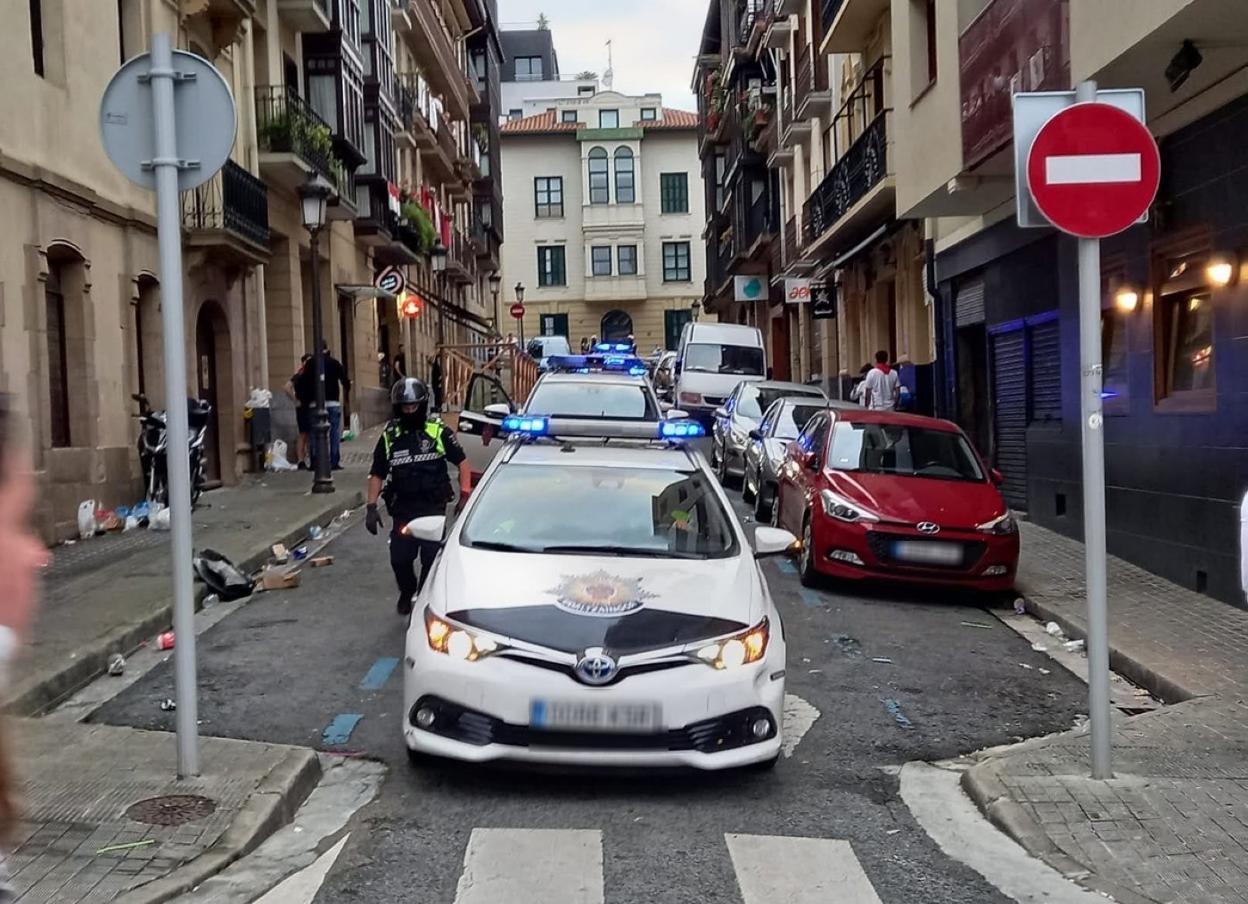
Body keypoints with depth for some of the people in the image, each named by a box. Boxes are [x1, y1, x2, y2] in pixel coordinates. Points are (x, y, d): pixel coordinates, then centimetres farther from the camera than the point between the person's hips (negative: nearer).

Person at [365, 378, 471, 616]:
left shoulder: (439, 433, -1)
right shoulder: (390, 437, 5)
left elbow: (462, 463, 4)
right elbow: (377, 475, 10)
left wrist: (465, 495, -4)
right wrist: (371, 507, 2)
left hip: (434, 509, -2)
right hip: (402, 511, 2)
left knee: (431, 560, -4)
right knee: (399, 559, 1)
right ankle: (407, 592, 31)